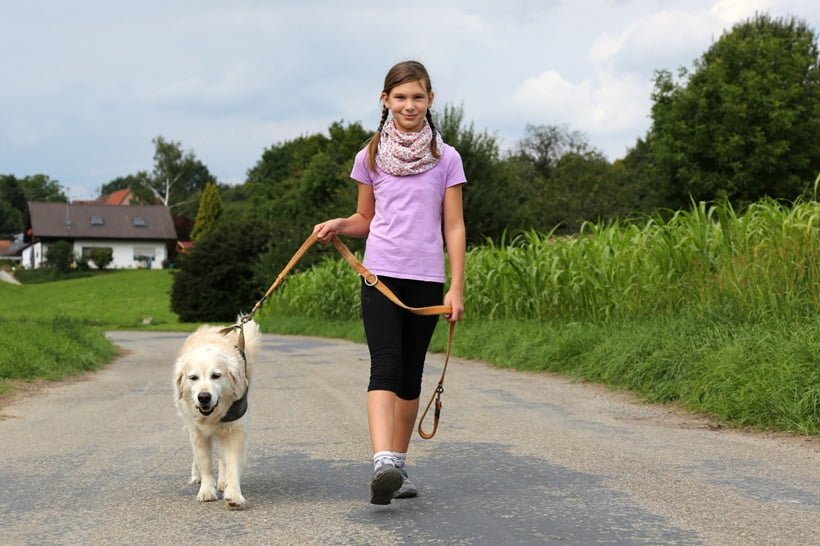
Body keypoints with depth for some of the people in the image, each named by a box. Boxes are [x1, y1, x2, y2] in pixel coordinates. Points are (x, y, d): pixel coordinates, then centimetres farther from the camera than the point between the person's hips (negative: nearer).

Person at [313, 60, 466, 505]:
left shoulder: (445, 159, 4)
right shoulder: (370, 157, 7)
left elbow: (454, 227, 3)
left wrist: (456, 287, -3)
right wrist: (338, 225, -6)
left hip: (425, 281, 1)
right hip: (380, 276, -1)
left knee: (410, 375, 8)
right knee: (385, 367, -16)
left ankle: (398, 464, 18)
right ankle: (382, 464, -29)